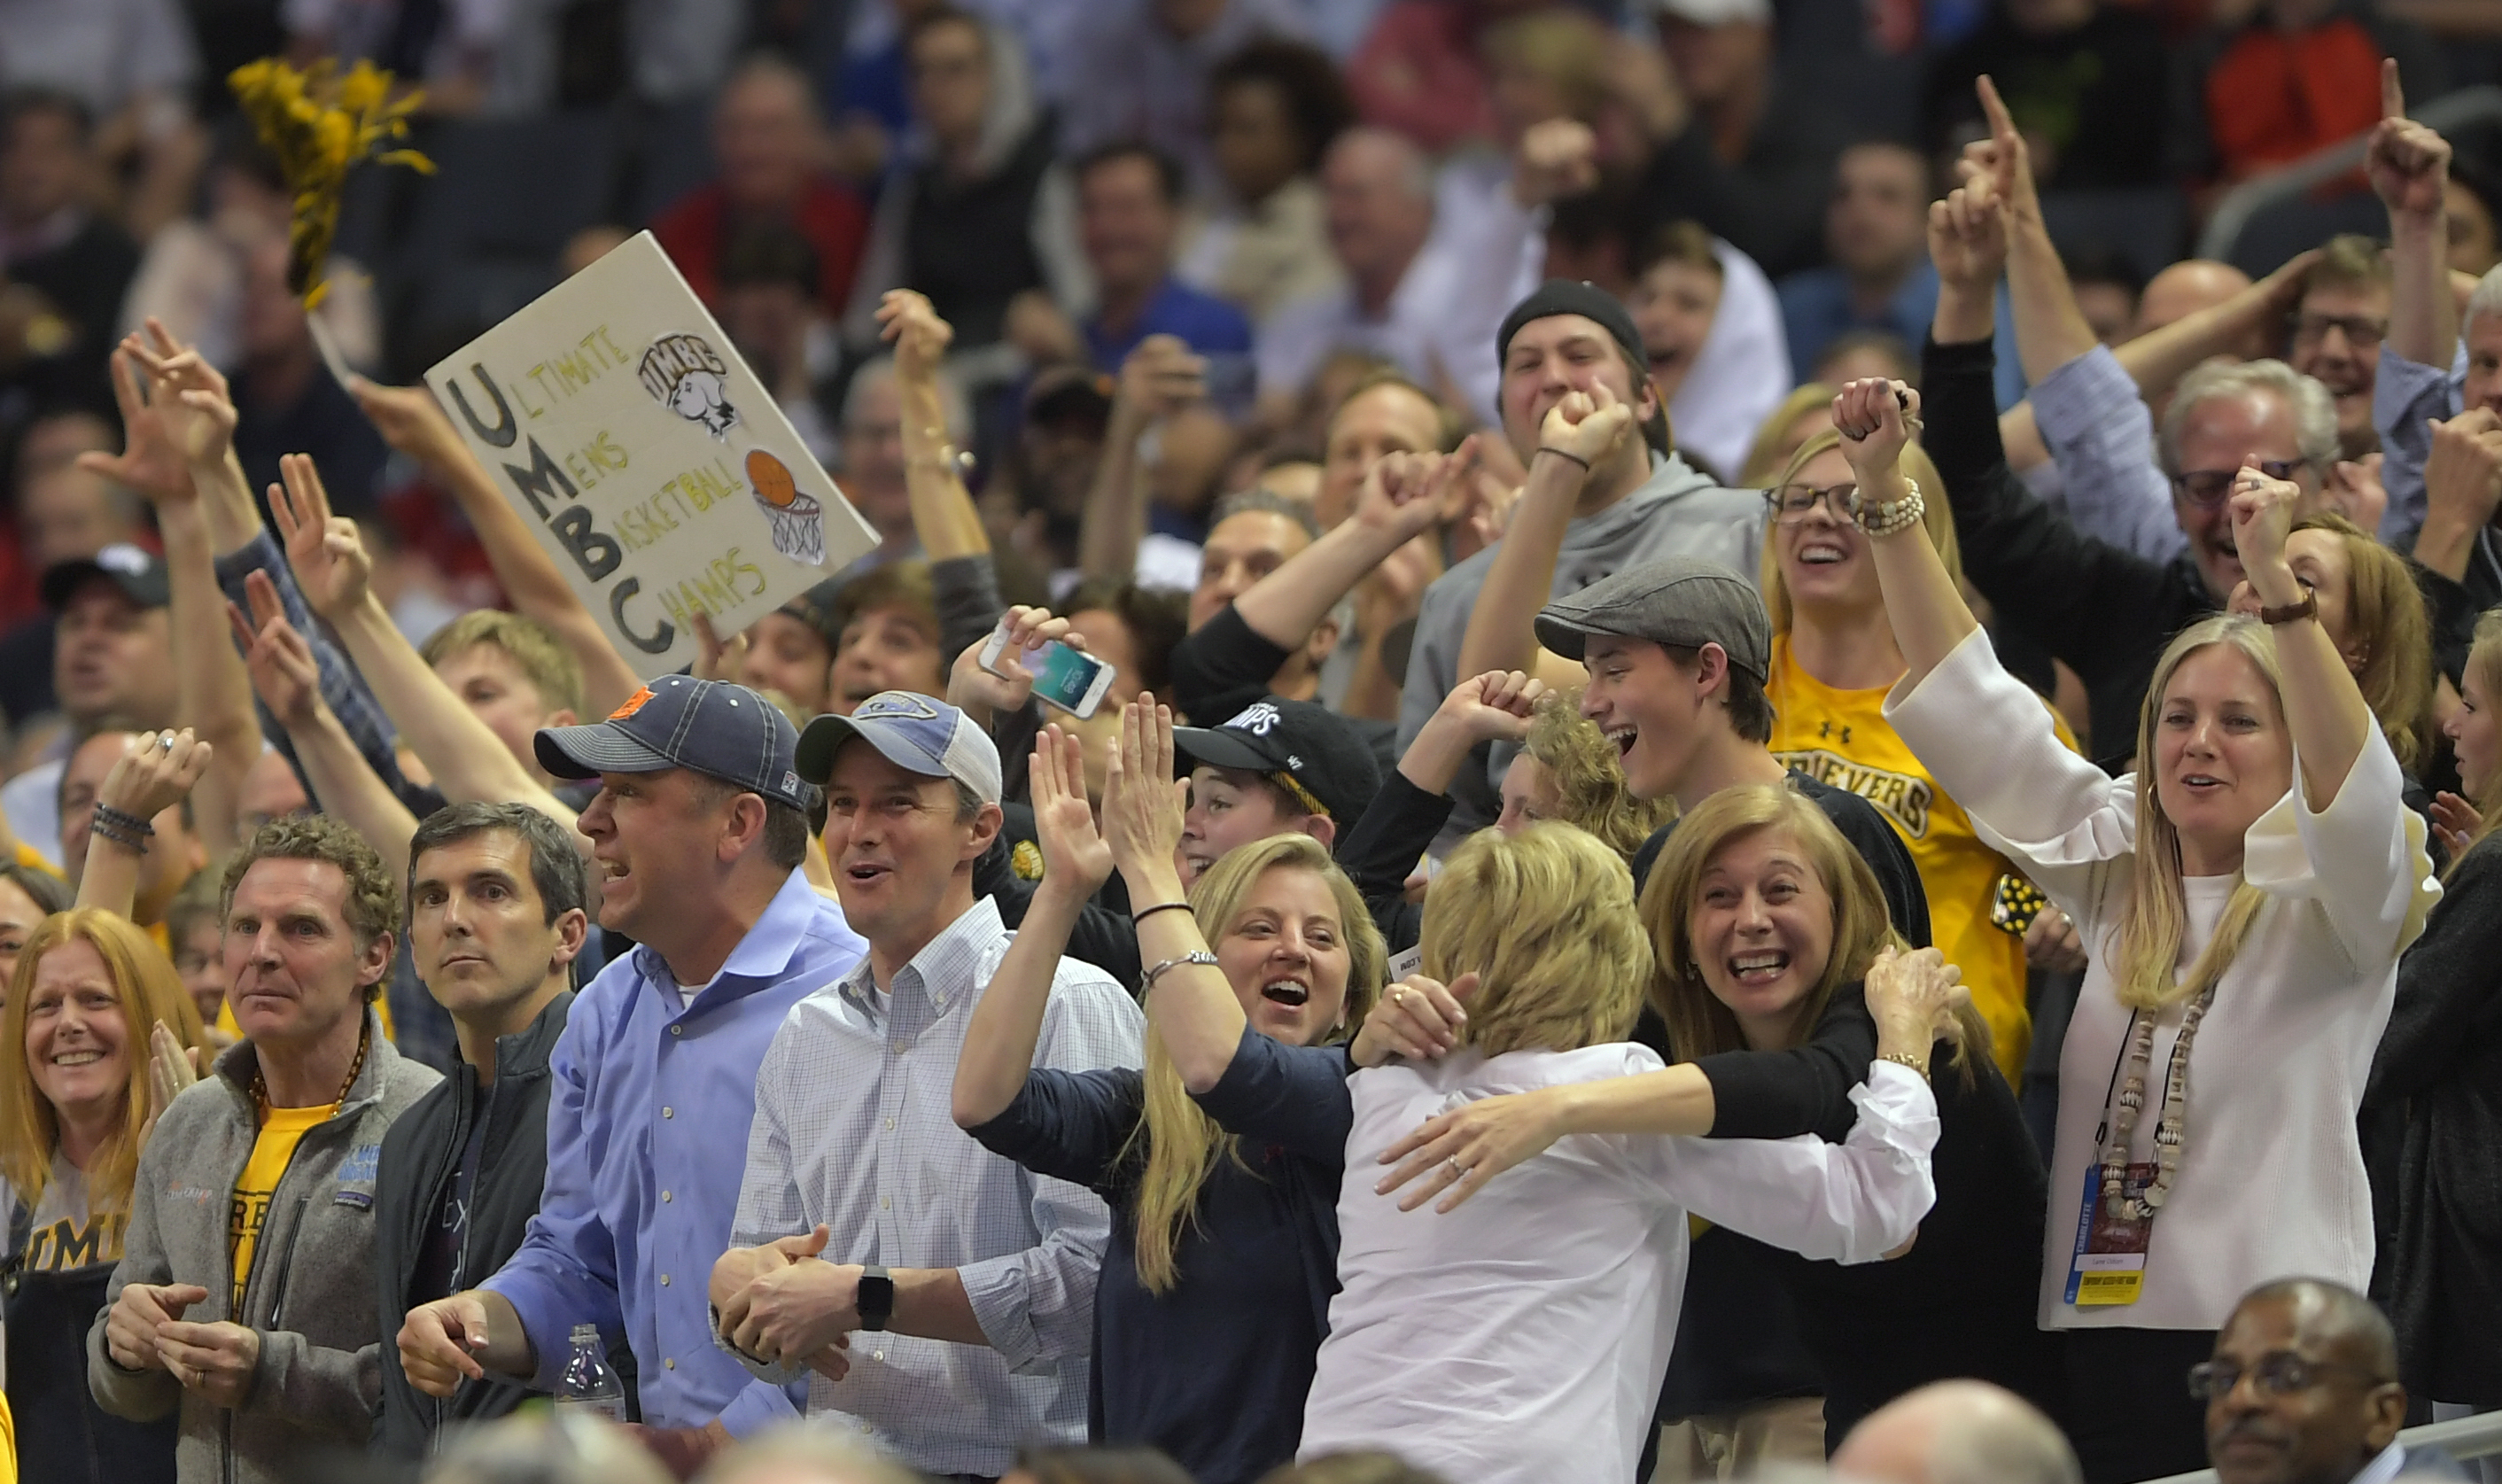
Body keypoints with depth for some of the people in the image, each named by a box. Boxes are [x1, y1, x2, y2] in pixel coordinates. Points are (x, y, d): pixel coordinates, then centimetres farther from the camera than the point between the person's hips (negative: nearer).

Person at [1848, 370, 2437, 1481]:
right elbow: (1967, 703, 15)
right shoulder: (2117, 871, 15)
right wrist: (1882, 491, 8)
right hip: (2103, 1335, 5)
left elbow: (2358, 793, -24)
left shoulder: (2328, 900, -1)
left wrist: (2275, 584, -36)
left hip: (2269, 1348, -5)